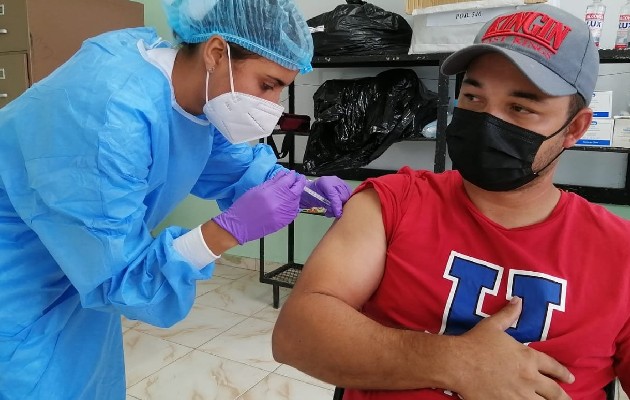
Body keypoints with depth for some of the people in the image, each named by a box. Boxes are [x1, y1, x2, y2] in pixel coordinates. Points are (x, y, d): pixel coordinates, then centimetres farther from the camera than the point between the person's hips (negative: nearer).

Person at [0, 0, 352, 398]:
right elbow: (115, 277, -31)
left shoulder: (201, 91, -10)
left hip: (89, 269, 8)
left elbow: (240, 168, 3)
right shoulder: (109, 117, -36)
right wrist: (233, 227, -39)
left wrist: (303, 189, -16)